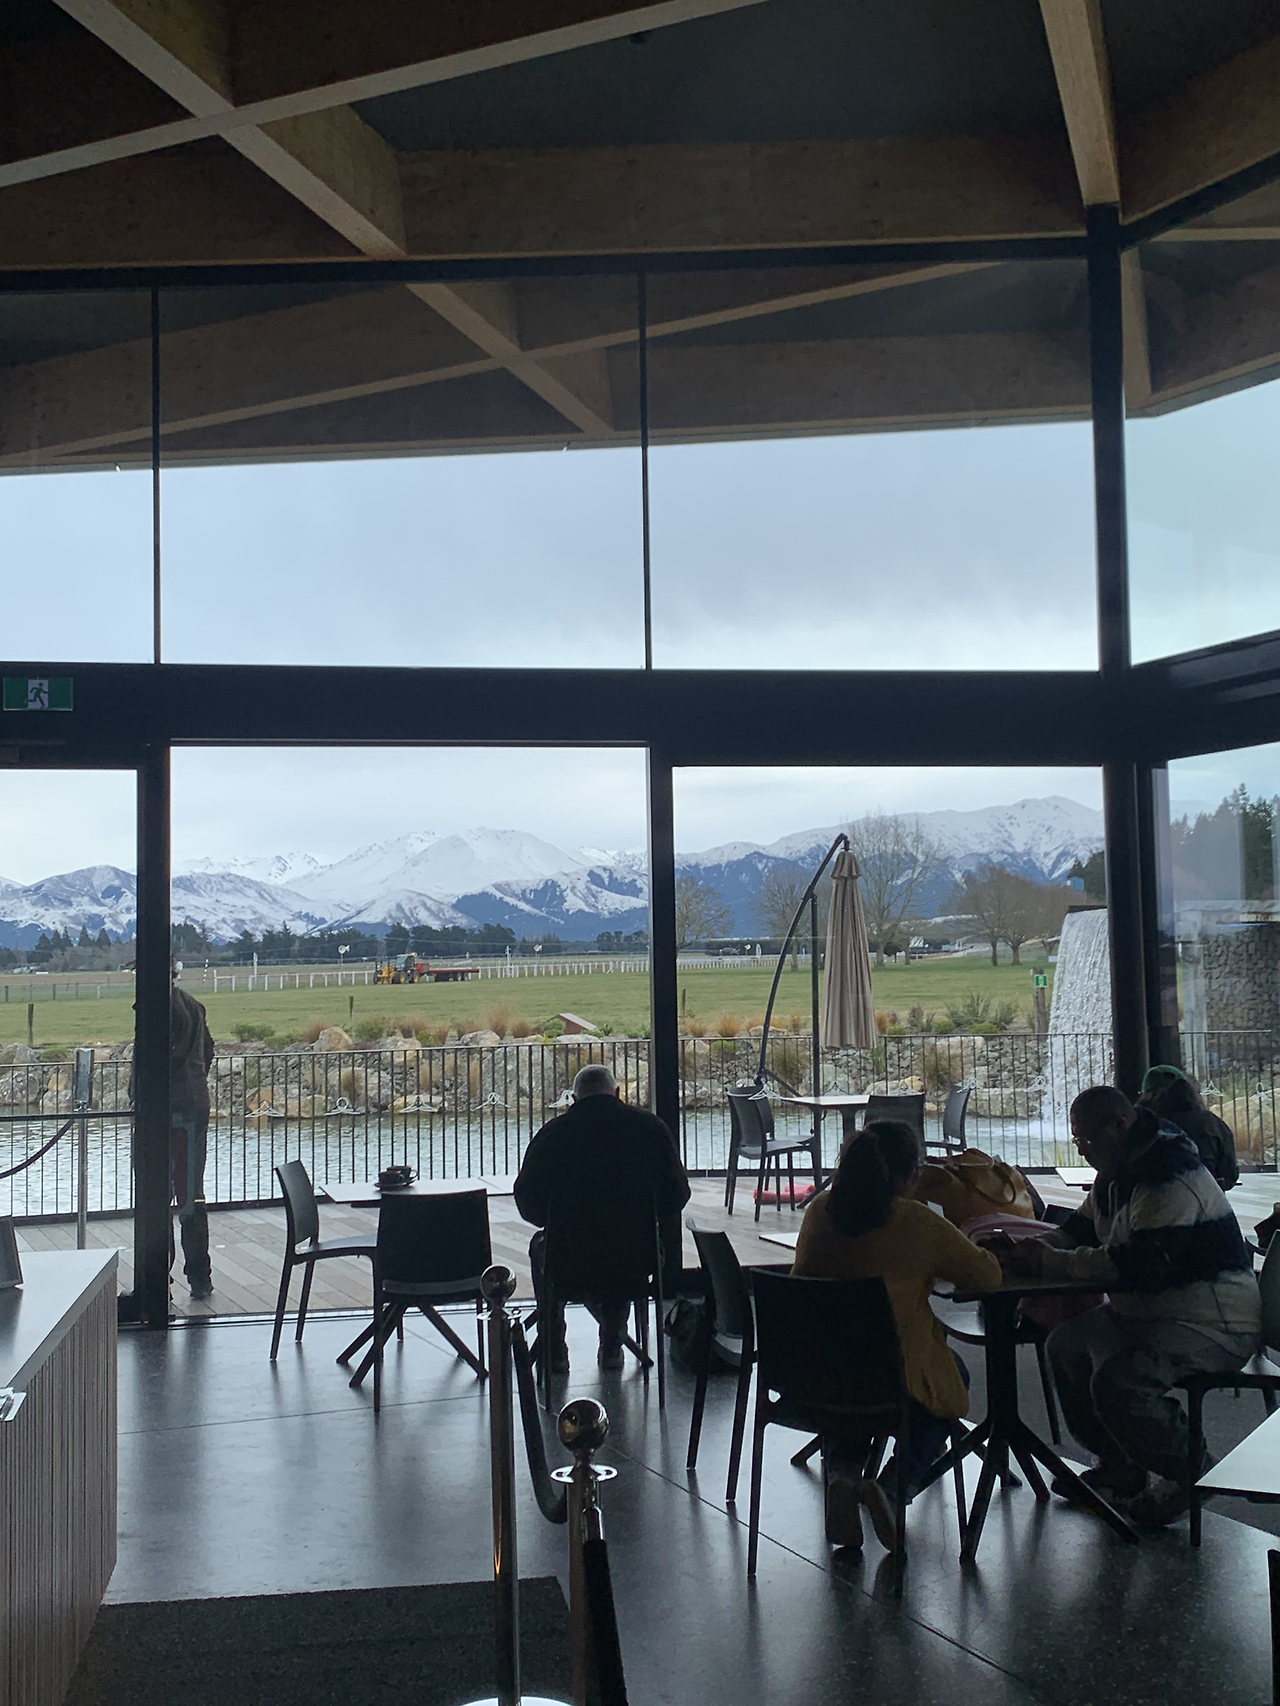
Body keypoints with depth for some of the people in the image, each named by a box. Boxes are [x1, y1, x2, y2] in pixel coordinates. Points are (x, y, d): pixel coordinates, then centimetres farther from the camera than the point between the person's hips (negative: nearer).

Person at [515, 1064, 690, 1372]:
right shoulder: (650, 1127, -4)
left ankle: (553, 1352, 39)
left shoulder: (551, 1133, -6)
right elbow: (677, 1195, 3)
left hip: (567, 1271, -1)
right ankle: (611, 1347, 41)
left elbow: (528, 1206, 4)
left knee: (541, 1246, 34)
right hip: (635, 1268, 1)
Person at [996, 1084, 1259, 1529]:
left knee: (1116, 1382, -29)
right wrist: (1034, 1250, -5)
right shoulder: (1117, 1173, 10)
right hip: (1146, 1314, 11)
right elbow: (1081, 1230, 17)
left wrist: (1051, 1263, -27)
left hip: (1214, 1325, -11)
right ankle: (1119, 1466, 19)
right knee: (1066, 1344, 10)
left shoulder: (1171, 1177, -24)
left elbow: (1142, 1265, -33)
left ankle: (1187, 1471, -2)